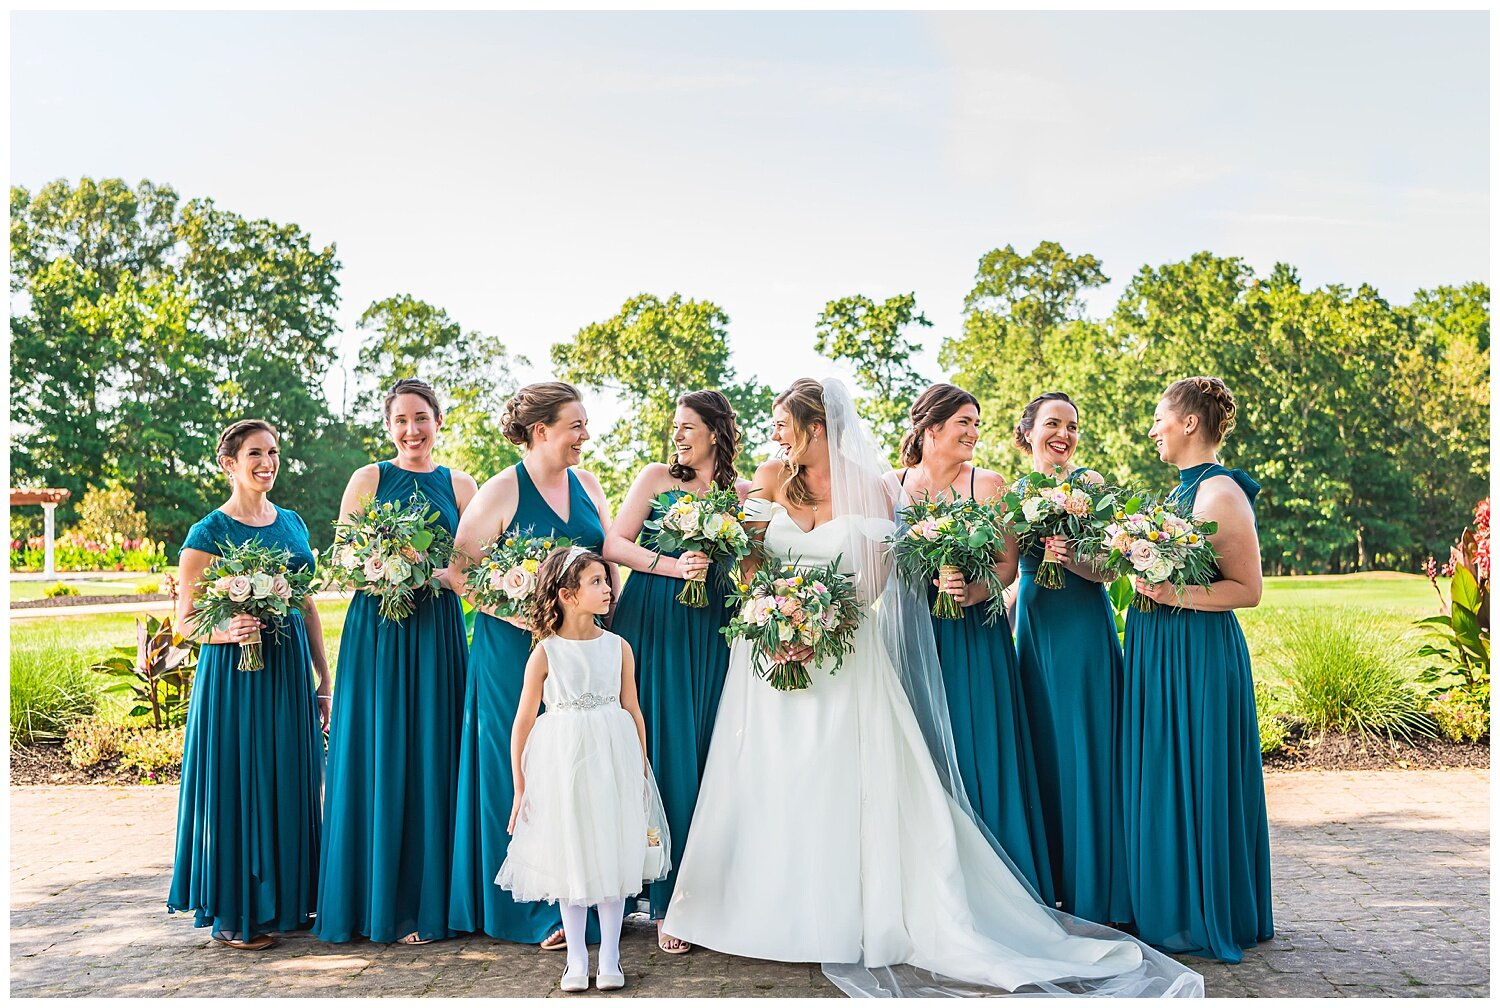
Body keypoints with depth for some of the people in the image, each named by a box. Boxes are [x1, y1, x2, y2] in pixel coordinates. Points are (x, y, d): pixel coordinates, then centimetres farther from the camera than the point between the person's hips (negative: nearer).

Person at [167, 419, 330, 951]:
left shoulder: (292, 523, 11)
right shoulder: (208, 533, -5)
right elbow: (185, 621, -5)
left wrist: (324, 678, 14)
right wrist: (226, 631, -26)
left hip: (290, 671, 5)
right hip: (235, 675, -5)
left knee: (290, 783, 9)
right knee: (238, 783, 0)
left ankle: (285, 901, 23)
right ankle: (233, 913, 14)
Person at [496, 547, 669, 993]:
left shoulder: (618, 647, 1)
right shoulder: (546, 652, -6)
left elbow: (633, 712, 7)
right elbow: (523, 723, -2)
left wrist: (641, 771, 7)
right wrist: (520, 787, -2)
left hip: (613, 761, 2)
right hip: (562, 764, -2)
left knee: (614, 856, 5)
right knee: (570, 859, 7)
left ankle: (609, 957, 19)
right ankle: (576, 960, 20)